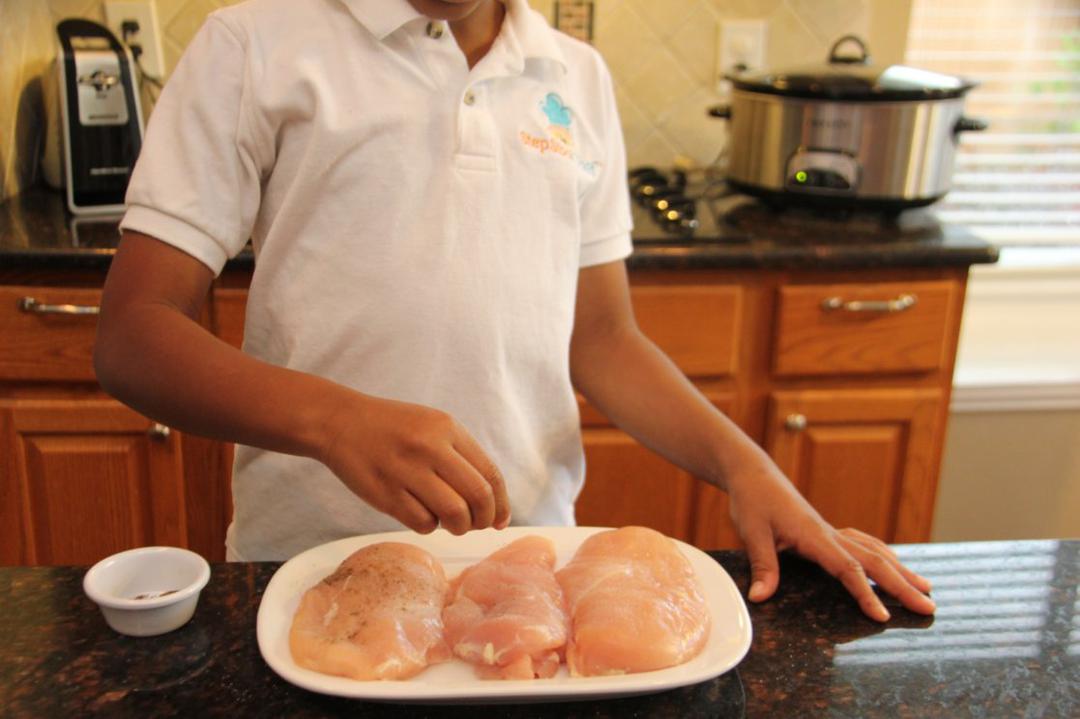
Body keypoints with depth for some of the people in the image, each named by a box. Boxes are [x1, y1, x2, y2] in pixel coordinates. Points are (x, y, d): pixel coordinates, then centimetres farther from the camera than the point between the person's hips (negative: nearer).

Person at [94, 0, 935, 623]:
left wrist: (744, 464, -7)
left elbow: (600, 335, 8)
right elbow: (131, 334, -11)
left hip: (533, 549, 3)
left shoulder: (581, 79, 7)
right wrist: (333, 419, -29)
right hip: (313, 561, -2)